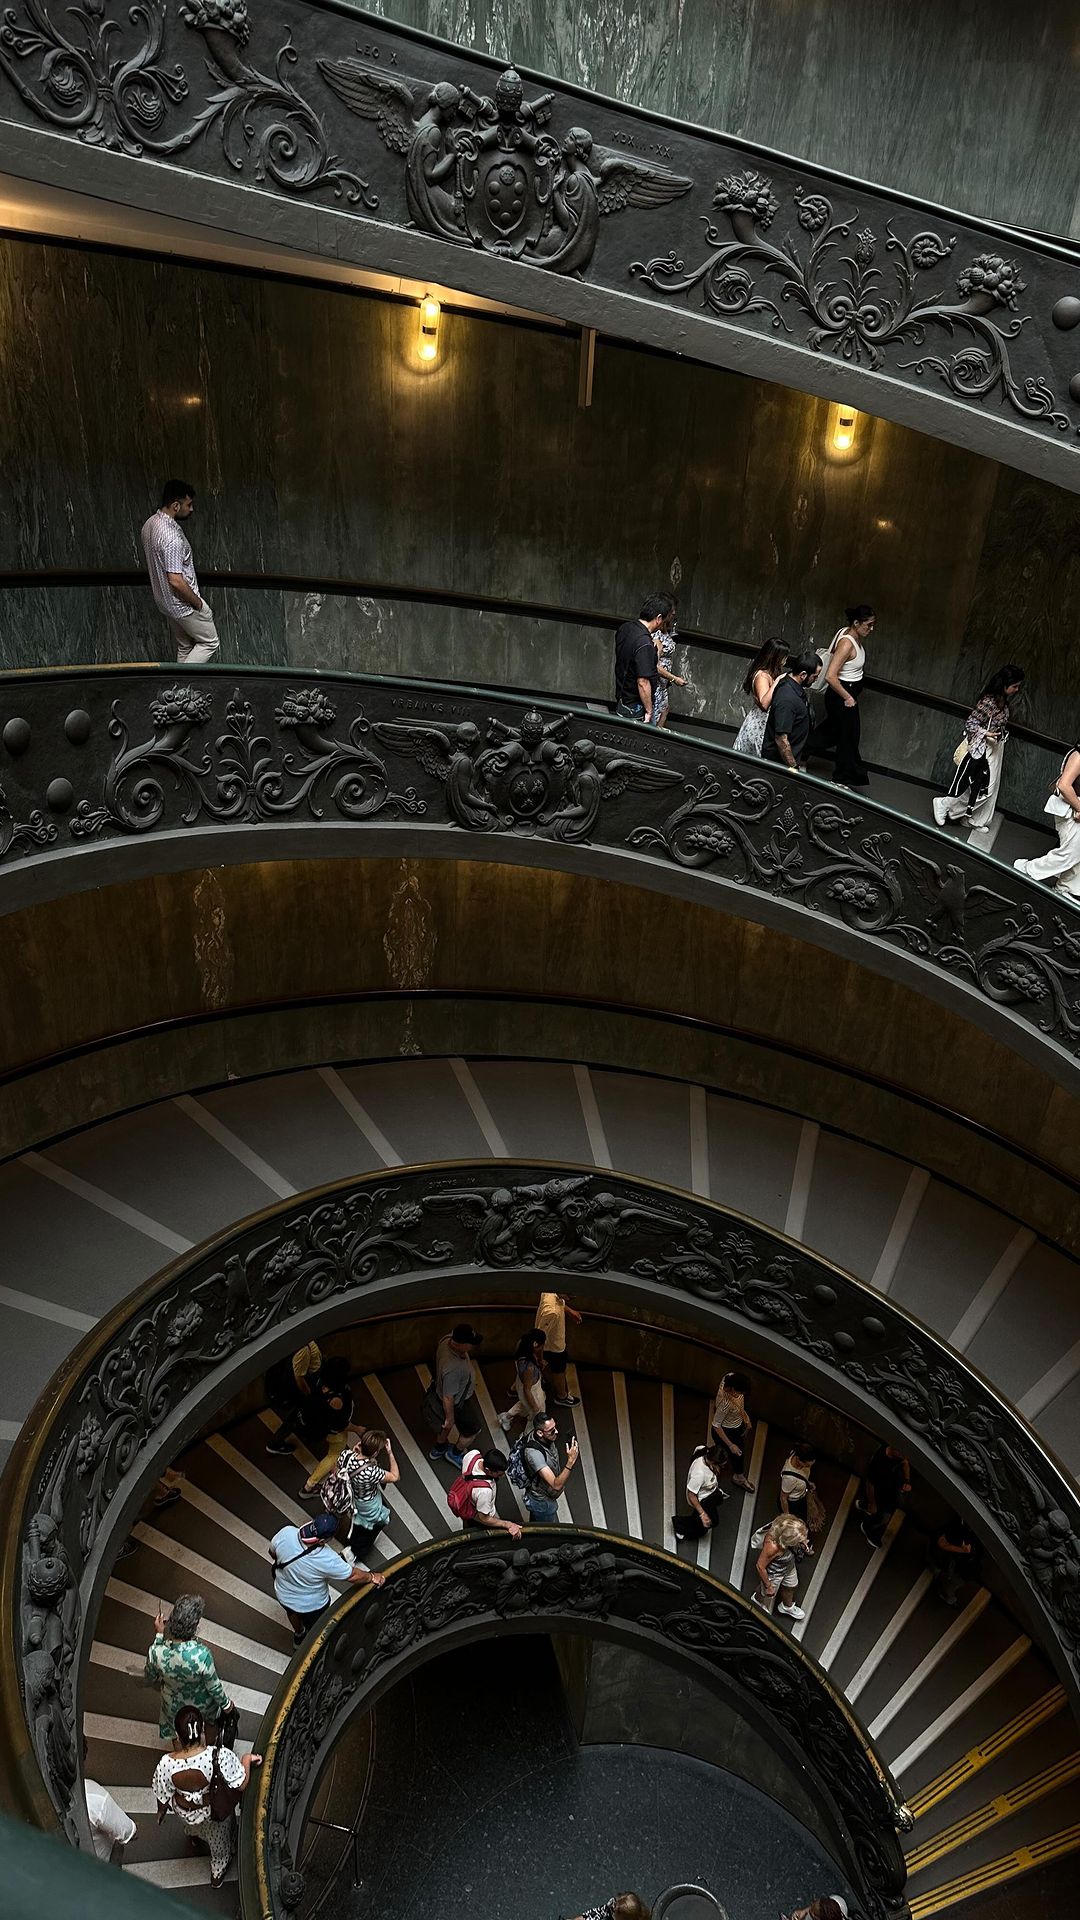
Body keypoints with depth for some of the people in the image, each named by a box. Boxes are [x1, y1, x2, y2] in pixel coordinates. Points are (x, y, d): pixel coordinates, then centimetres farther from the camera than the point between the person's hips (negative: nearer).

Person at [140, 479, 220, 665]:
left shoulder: (149, 524, 0)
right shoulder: (171, 537, -30)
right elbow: (176, 581, -30)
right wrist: (197, 603, -15)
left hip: (163, 600, 9)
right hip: (182, 603, -9)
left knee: (185, 647, 20)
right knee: (210, 642, 7)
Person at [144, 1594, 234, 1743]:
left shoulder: (156, 1652, -35)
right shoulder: (202, 1654, -42)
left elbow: (151, 1678, -10)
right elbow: (214, 1686, -23)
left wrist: (158, 1635, -11)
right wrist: (226, 1704, -1)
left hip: (174, 1707, 1)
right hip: (203, 1706, -1)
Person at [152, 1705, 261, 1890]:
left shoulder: (166, 1764, -35)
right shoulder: (221, 1756, -41)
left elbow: (163, 1796, -15)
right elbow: (241, 1785, -28)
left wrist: (161, 1812, 7)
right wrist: (247, 1760, -11)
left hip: (184, 1812, 1)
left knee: (194, 1825, 40)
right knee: (219, 1839, 34)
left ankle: (194, 1835, 70)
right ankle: (218, 1871, 58)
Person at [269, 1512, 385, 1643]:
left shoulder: (285, 1533, -33)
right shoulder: (328, 1560, -39)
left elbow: (272, 1552, -10)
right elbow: (353, 1576, -22)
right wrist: (373, 1577, -3)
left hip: (283, 1594, 4)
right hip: (311, 1605, -4)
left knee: (293, 1613, 38)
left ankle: (298, 1636, 66)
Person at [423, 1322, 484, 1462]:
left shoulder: (448, 1339, -24)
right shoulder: (453, 1368, -47)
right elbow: (448, 1398, -33)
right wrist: (449, 1418, -16)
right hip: (459, 1402, -7)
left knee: (446, 1424, 34)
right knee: (473, 1429, 21)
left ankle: (439, 1449, 57)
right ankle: (454, 1454, 44)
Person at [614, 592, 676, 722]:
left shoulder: (625, 628, 1)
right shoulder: (645, 643, -27)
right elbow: (643, 682, -27)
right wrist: (649, 711, -17)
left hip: (622, 701, 9)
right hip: (635, 710, -9)